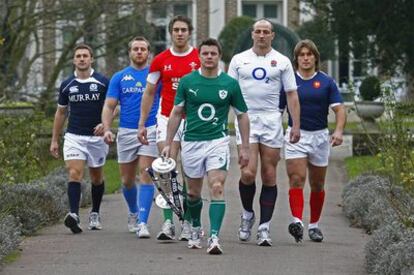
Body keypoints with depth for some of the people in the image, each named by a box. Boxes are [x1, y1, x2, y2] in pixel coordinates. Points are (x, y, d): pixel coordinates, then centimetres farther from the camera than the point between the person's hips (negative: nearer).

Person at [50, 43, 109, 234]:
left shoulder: (103, 82, -2)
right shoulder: (66, 85, 4)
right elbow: (60, 113, 14)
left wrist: (105, 124, -17)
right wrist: (54, 140, 13)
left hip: (96, 137, 0)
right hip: (74, 137, 0)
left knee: (96, 177, 12)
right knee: (75, 174, -16)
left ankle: (95, 214, 29)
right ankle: (74, 215, -28)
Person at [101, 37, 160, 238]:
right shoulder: (119, 78, 9)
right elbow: (109, 106, 6)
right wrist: (107, 129, -9)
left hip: (150, 130, -2)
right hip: (126, 132, 2)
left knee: (145, 174, -14)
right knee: (127, 180, 10)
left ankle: (142, 222, -16)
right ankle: (133, 212, 36)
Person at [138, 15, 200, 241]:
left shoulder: (200, 59, 0)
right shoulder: (160, 60, 4)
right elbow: (149, 93, 11)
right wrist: (142, 124, 7)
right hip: (167, 119, 1)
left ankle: (187, 223, 12)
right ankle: (168, 222, -10)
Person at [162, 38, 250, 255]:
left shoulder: (230, 84, -1)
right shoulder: (187, 81, 1)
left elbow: (242, 115, 7)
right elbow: (176, 113, 8)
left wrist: (245, 147, 4)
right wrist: (168, 144, 4)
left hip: (218, 141, -2)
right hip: (191, 142, 2)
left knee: (217, 188, -17)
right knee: (193, 193, 12)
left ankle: (214, 237, -22)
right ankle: (195, 228, 38)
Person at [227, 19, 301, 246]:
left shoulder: (282, 62, 7)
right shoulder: (239, 60, 9)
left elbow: (291, 94, 6)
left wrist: (296, 125, -2)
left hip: (271, 122, 1)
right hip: (245, 120, -1)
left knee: (269, 176, 0)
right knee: (248, 173, -13)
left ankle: (264, 227, 5)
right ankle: (247, 214, 13)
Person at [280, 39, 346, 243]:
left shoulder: (326, 82, 2)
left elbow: (339, 109, -4)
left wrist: (339, 131, -21)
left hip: (320, 136, 1)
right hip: (295, 135, -1)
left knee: (317, 185, 10)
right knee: (297, 179, -17)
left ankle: (314, 225, 22)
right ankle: (297, 221, -30)